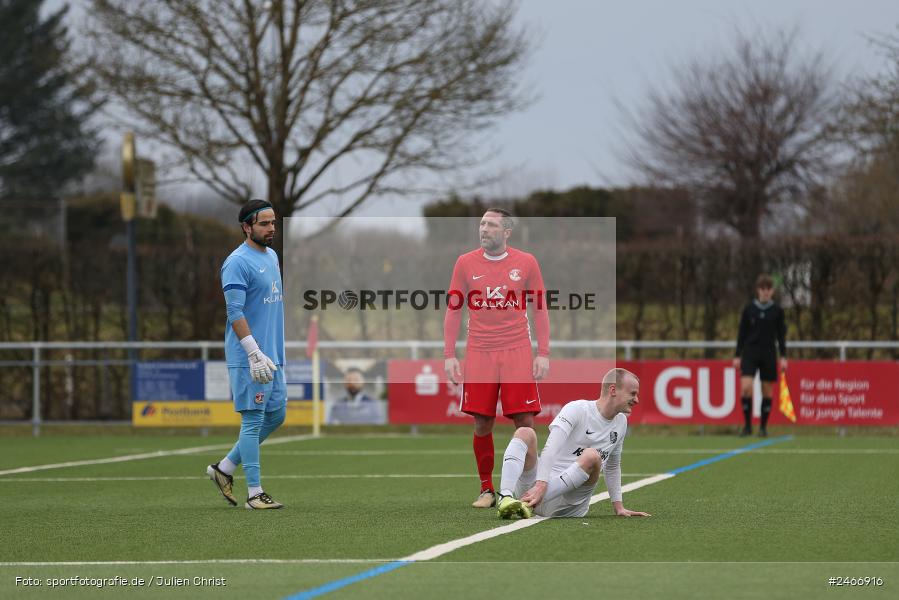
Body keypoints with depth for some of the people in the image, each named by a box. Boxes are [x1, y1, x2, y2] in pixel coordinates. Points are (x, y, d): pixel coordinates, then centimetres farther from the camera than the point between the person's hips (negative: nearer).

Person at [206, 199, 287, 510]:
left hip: (272, 355, 9)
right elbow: (235, 313, -20)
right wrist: (255, 354, -26)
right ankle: (254, 493, -2)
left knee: (276, 415, 13)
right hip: (248, 358, -9)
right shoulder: (238, 263, -14)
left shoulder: (272, 256, 15)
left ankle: (225, 468, 22)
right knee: (253, 420, -6)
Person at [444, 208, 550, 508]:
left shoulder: (526, 263, 3)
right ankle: (486, 490, 12)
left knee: (525, 422, -6)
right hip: (479, 354, 1)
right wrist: (449, 355, 2)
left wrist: (543, 354, -1)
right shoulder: (465, 263, 5)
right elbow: (453, 311, 9)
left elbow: (540, 311, 6)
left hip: (517, 353, -1)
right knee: (482, 425, 0)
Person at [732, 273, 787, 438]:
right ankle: (747, 425, -5)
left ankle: (763, 426, 15)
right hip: (750, 352, -1)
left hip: (769, 354, 1)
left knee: (767, 390, 4)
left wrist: (783, 357, 0)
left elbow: (781, 335, 6)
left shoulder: (777, 311, 3)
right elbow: (742, 333, 6)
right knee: (745, 387, -15)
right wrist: (737, 355, 2)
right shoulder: (749, 309, 2)